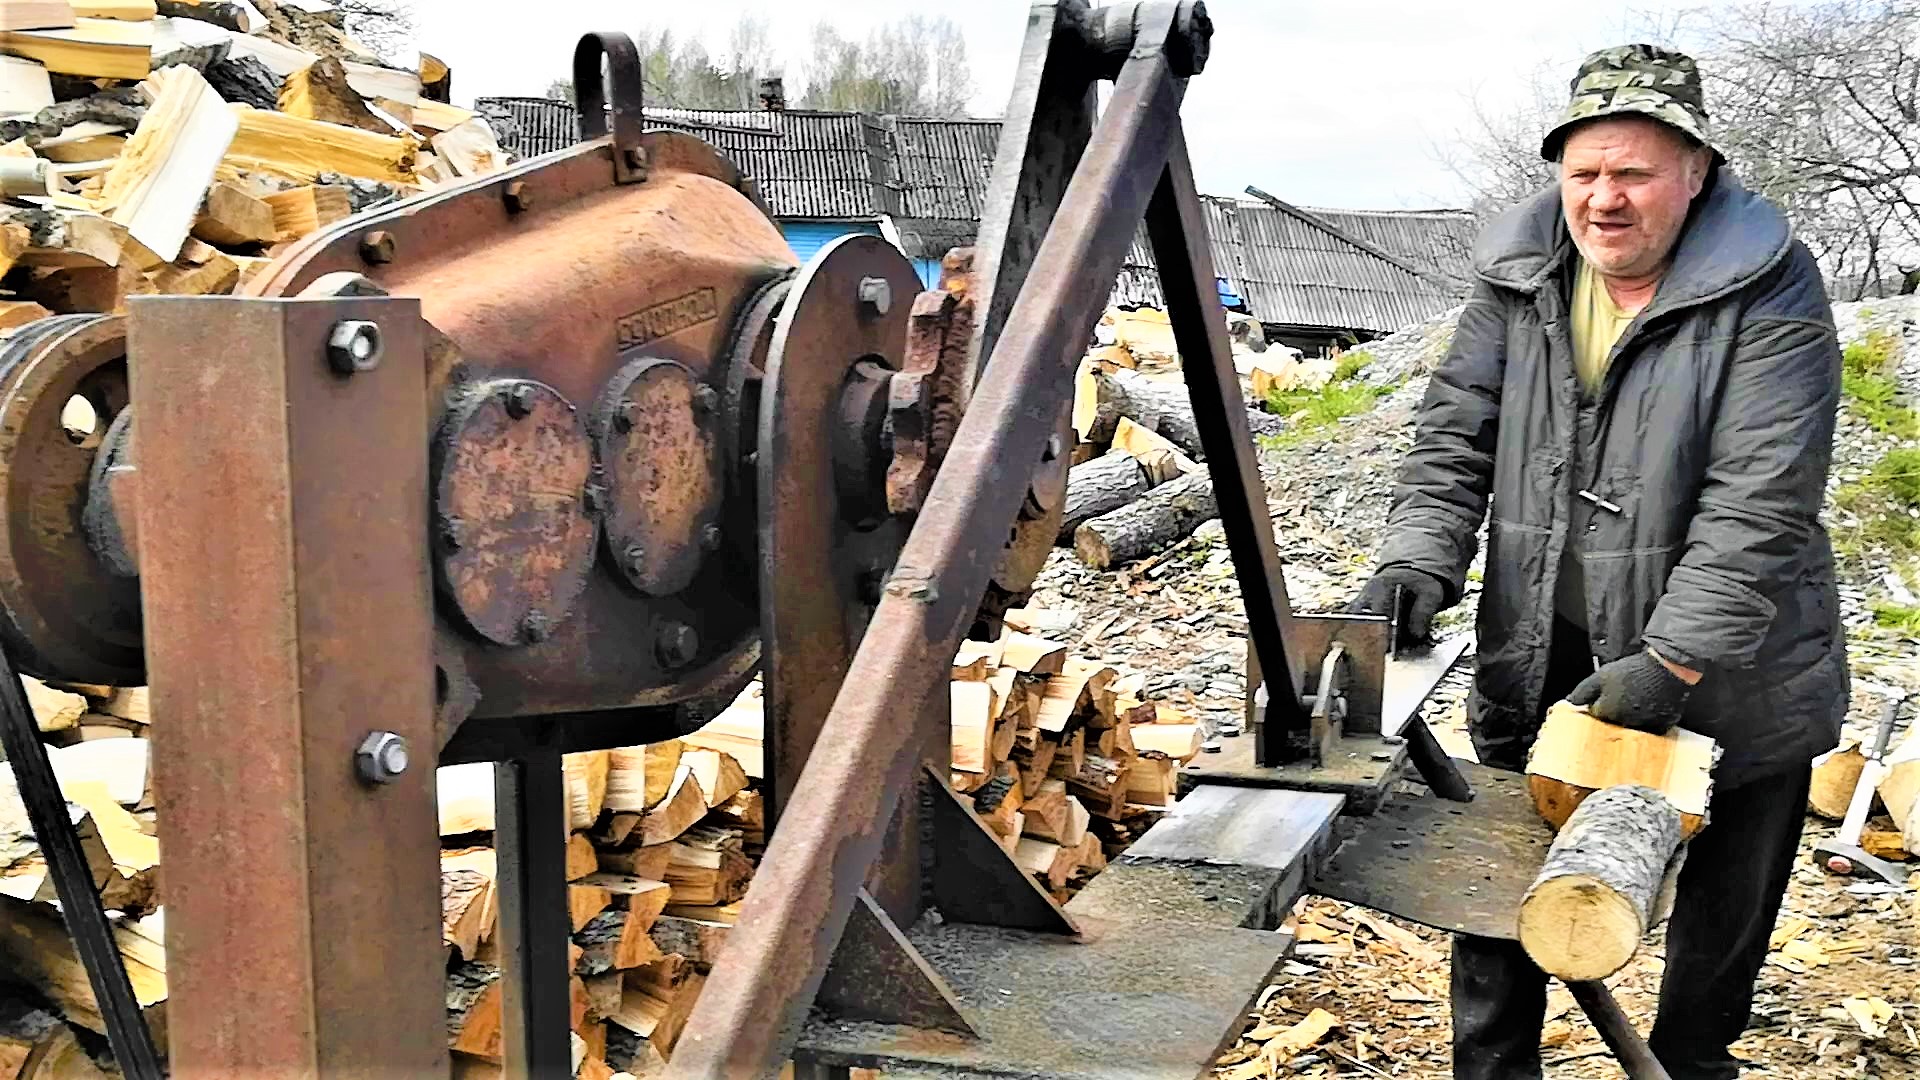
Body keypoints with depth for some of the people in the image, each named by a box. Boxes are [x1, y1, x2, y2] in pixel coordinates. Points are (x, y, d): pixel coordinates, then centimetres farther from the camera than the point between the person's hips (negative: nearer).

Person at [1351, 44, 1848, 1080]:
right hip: (1542, 662, 3)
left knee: (1722, 919, 16)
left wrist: (1673, 662, -25)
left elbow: (1759, 503, -21)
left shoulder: (1769, 292, -16)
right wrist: (1417, 564, -16)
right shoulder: (1518, 277, -2)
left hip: (1729, 676, -3)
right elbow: (1454, 437, 1)